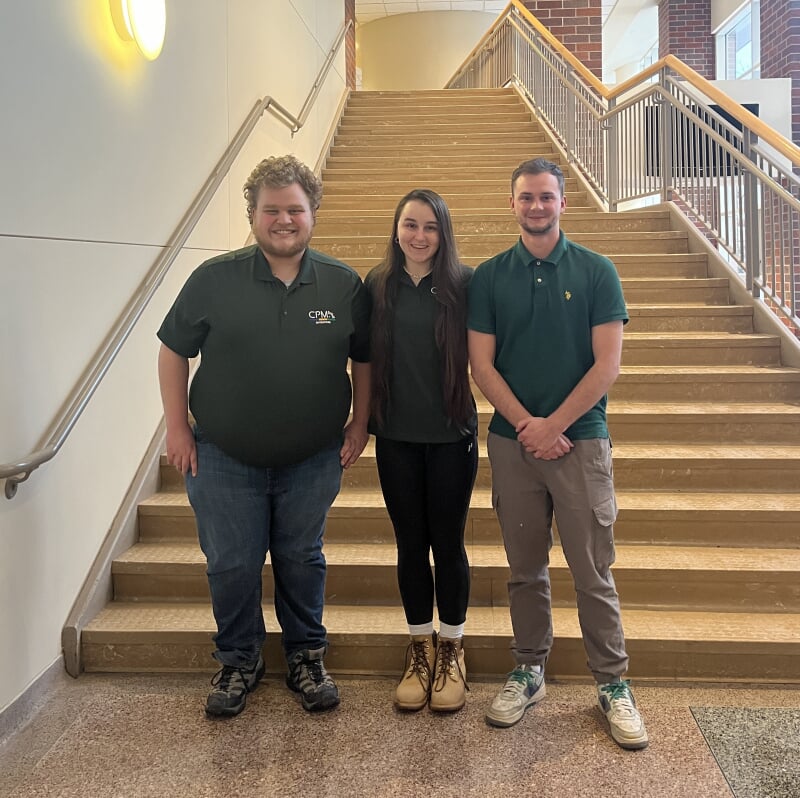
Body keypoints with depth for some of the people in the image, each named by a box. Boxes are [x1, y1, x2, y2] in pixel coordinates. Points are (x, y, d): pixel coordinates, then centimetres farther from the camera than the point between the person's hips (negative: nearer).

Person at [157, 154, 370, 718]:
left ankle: (307, 657, 34)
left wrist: (360, 425, 3)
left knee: (302, 562, 14)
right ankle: (239, 661, 31)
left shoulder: (345, 285, -2)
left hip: (313, 461, 1)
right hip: (224, 460, 0)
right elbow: (174, 351, 2)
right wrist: (178, 427, -1)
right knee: (232, 567, 8)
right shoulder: (214, 279, -5)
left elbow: (365, 360, 8)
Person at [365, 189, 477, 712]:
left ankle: (452, 650, 25)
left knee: (448, 542, 6)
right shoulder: (377, 286, 3)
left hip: (452, 434, -2)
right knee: (411, 543, 11)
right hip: (396, 437, 2)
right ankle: (420, 649, 28)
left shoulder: (464, 284, -4)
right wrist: (363, 423, 6)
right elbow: (366, 357, 8)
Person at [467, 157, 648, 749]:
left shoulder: (597, 271, 1)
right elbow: (482, 364, 1)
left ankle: (612, 683, 18)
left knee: (594, 572, 3)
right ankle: (528, 672, 26)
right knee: (526, 569, 11)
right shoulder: (490, 277, 6)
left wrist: (554, 425, -11)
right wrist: (526, 423, -10)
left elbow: (608, 364, -5)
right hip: (513, 441, 2)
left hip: (580, 440, -2)